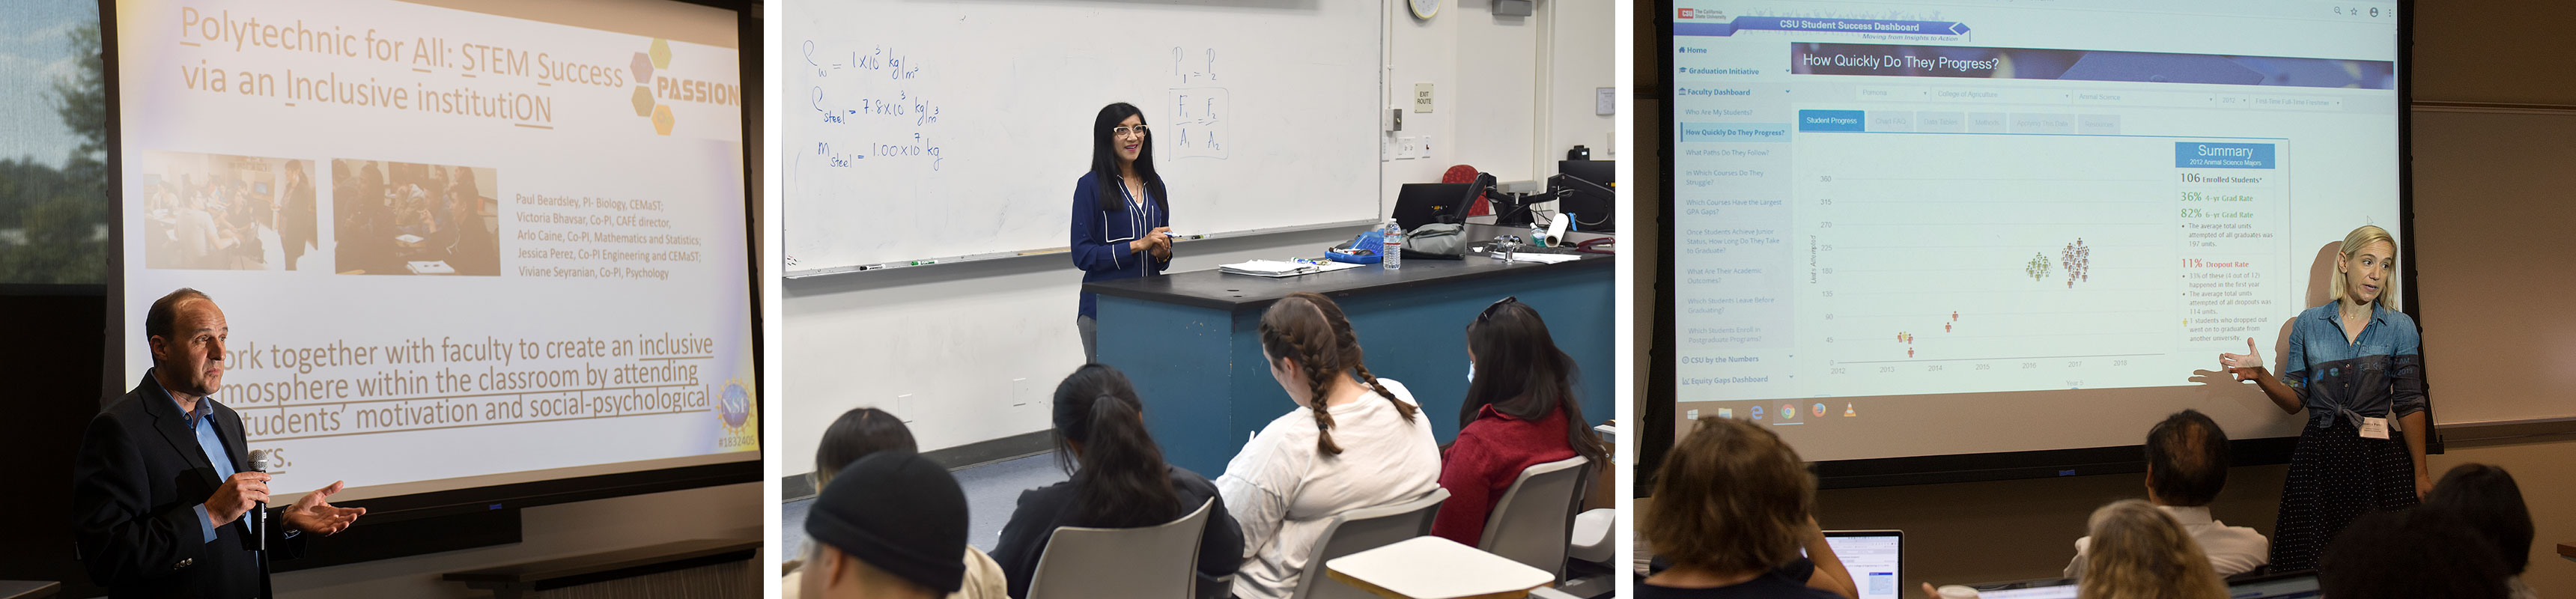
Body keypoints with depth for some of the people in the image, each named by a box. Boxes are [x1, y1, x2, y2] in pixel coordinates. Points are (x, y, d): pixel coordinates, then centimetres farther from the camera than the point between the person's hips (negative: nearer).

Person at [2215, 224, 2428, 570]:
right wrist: (2260, 376, -12)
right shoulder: (2308, 324, 6)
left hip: (2378, 456, -1)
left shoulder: (2400, 328, 4)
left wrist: (2421, 473, -2)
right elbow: (2295, 401, 6)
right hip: (2319, 458, 1)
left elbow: (2409, 405, 2)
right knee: (2314, 569, -1)